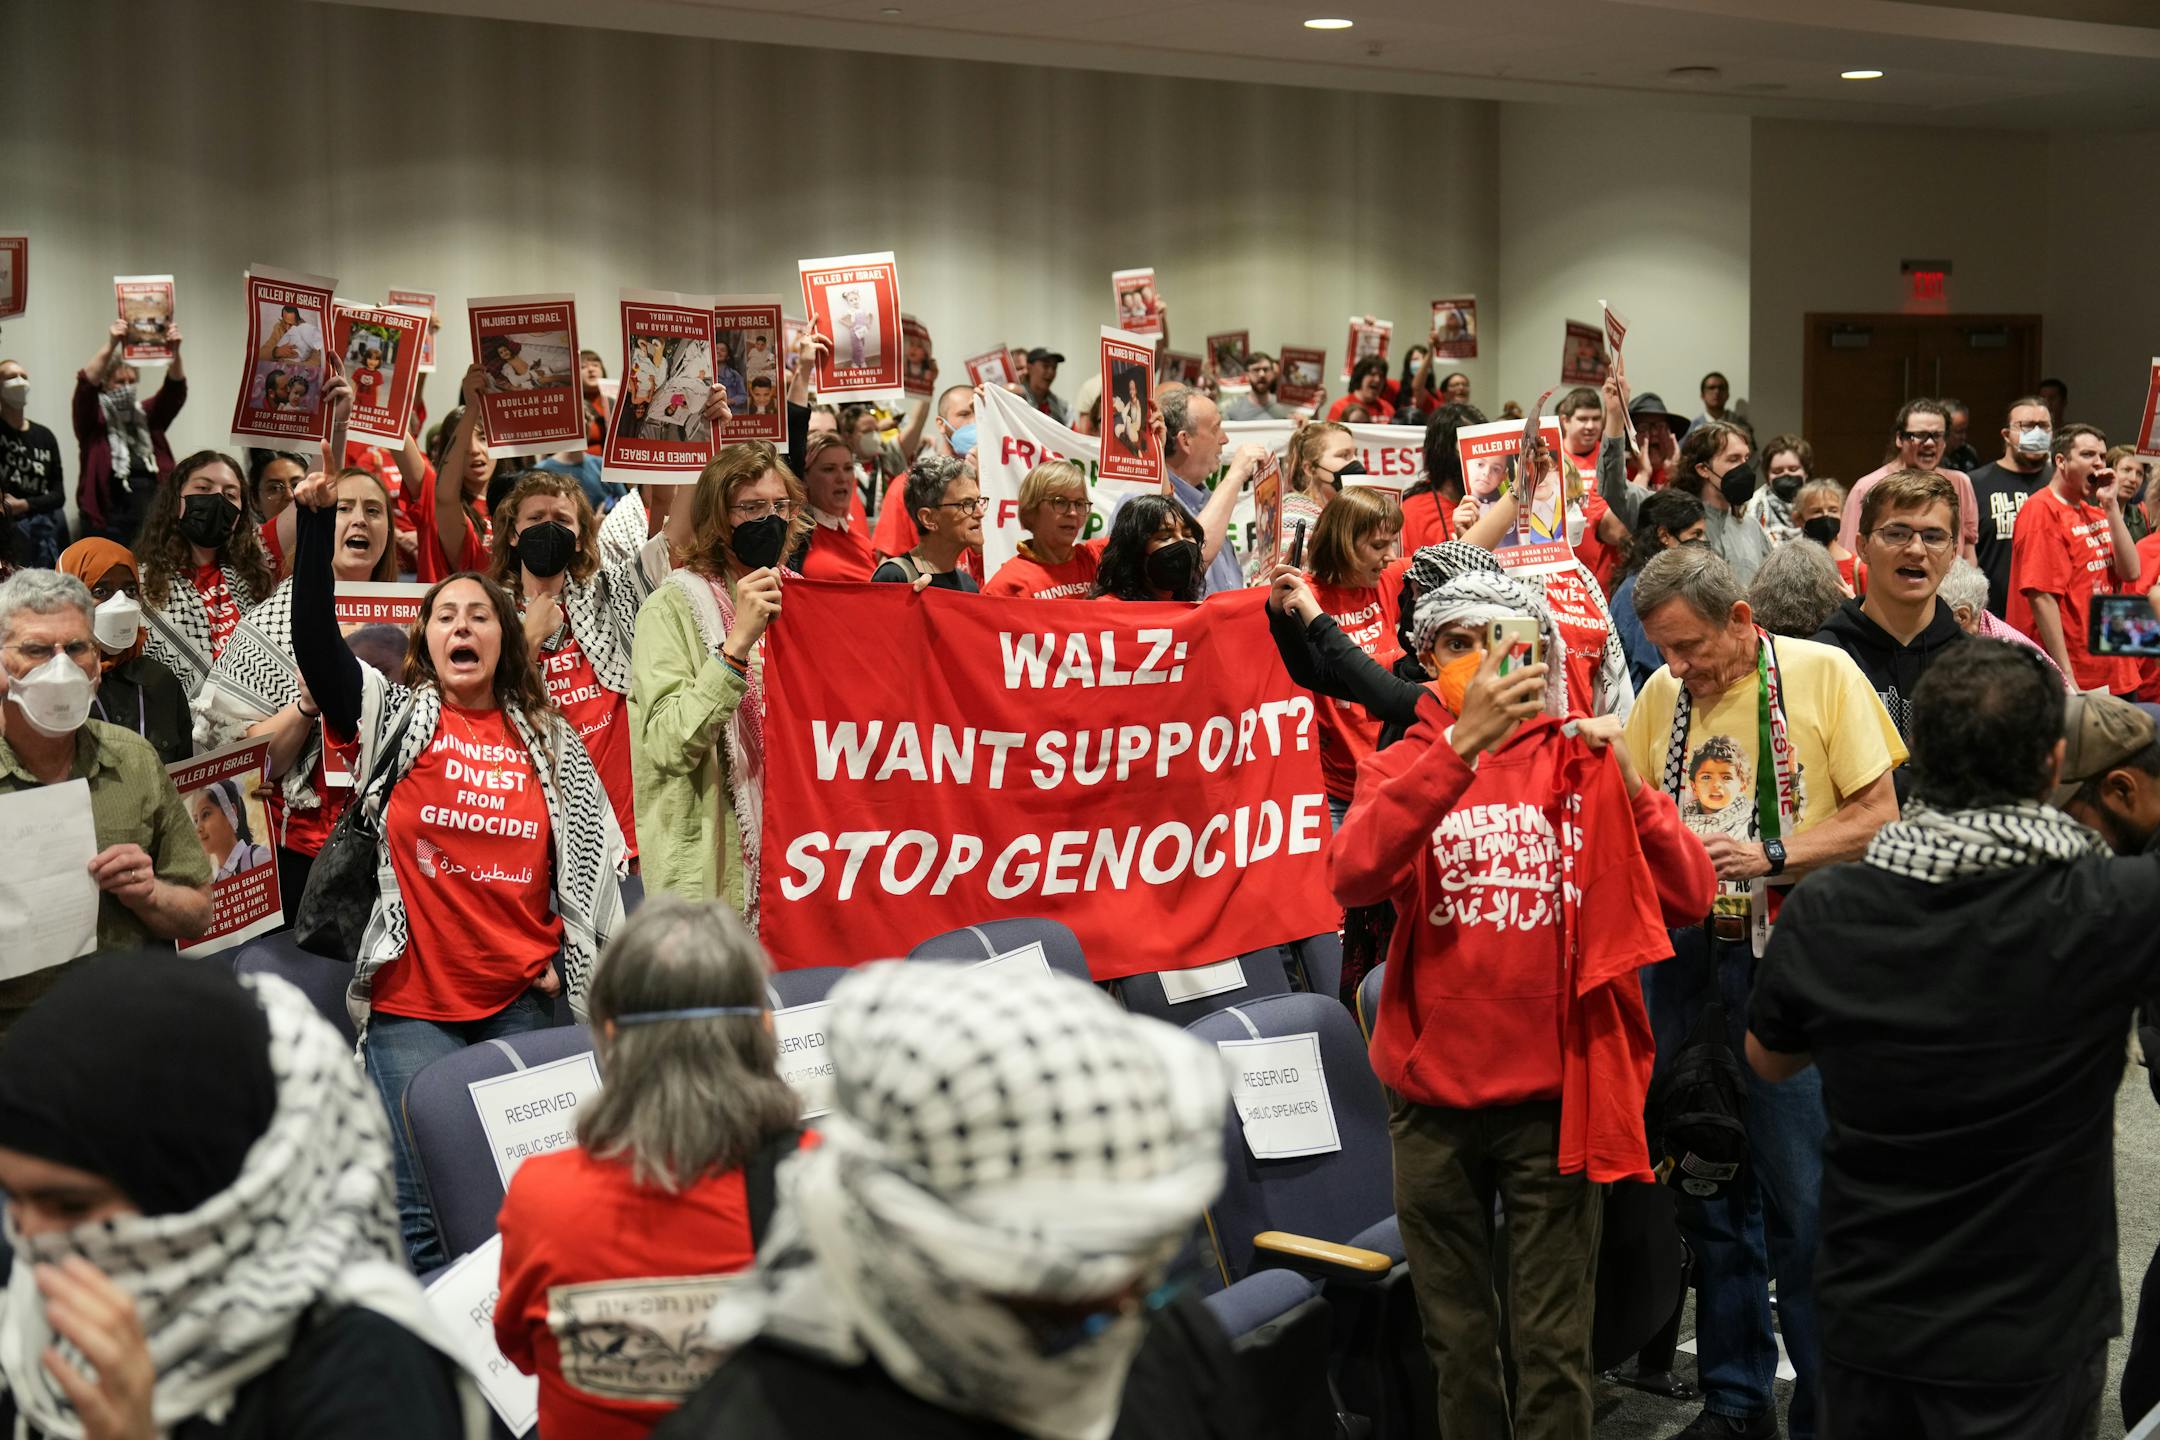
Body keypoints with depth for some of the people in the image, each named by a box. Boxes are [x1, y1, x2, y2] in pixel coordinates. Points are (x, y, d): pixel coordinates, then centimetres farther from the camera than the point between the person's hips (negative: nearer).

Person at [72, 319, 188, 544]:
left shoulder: (147, 414, 16)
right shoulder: (94, 416, 6)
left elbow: (175, 388, 4)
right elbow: (87, 384, -12)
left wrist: (175, 352, -15)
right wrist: (111, 346, -24)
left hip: (152, 514, 4)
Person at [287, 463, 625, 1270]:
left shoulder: (549, 740, 9)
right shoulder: (392, 717, 2)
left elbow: (598, 853, 15)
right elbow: (313, 640, -13)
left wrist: (572, 955, 7)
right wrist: (317, 515, -22)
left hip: (519, 1001, 2)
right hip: (411, 1000, -2)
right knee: (424, 1203, -2)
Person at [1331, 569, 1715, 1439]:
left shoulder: (1581, 765, 4)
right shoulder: (1405, 766, 4)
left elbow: (1690, 898, -4)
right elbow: (1352, 876, -18)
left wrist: (1627, 785, -18)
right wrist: (1461, 743, -26)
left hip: (1555, 1096, -1)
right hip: (1434, 1098, 1)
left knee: (1551, 1346, 3)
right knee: (1457, 1344, 10)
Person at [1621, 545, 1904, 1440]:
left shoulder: (1823, 675, -5)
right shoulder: (1662, 695, 8)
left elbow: (1878, 814, -7)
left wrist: (1767, 855, -17)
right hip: (1687, 952, 5)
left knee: (1800, 1196, -3)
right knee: (1705, 1183, 11)